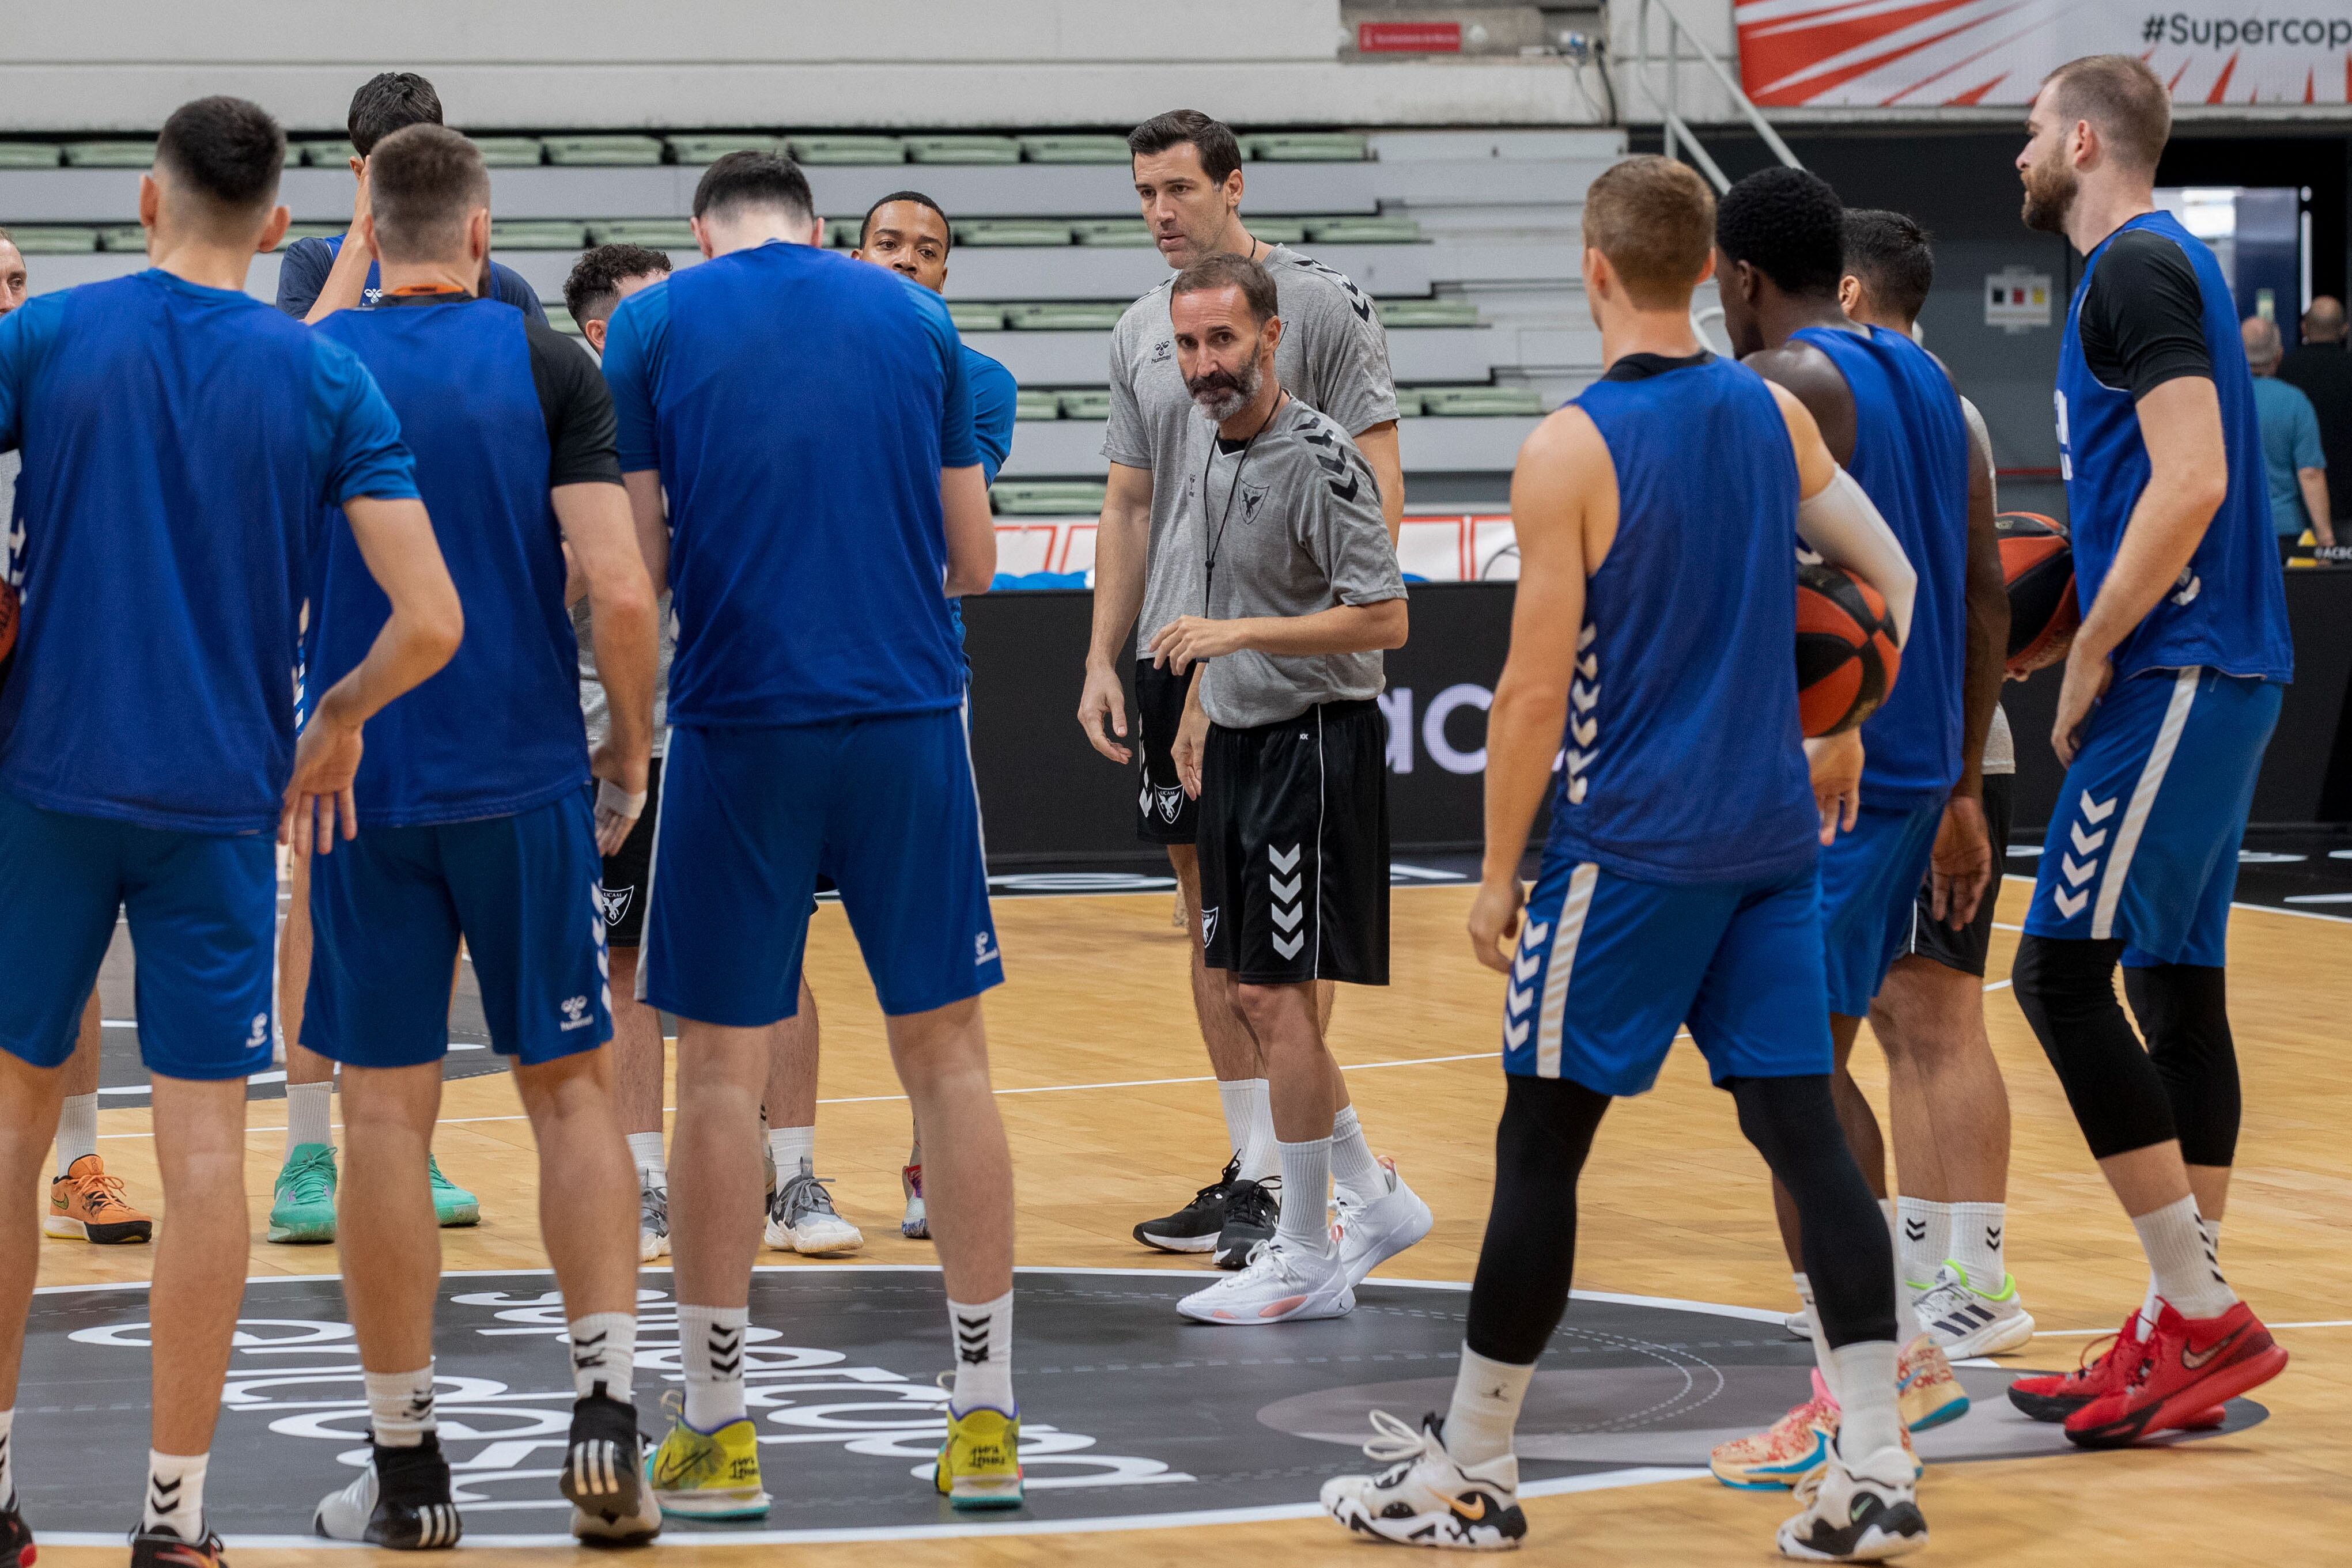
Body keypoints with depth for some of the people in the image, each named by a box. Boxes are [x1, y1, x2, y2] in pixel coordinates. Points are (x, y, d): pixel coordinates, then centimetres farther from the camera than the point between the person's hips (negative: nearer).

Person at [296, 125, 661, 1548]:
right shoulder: (549, 367, -3)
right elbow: (620, 590, -11)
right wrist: (633, 750, 4)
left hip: (364, 788, 1)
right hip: (528, 785, 0)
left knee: (388, 1112, 4)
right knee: (573, 1085, 11)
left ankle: (407, 1468, 7)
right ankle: (608, 1411, 0)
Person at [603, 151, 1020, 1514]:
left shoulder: (653, 326, 3)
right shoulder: (913, 316, 9)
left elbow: (635, 565, 0)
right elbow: (972, 560, 10)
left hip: (740, 729, -1)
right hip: (909, 723, 2)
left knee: (722, 1066, 6)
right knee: (946, 1051, 9)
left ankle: (719, 1428, 9)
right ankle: (987, 1420, 10)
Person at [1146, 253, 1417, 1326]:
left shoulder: (1319, 462, -19)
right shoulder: (1209, 445, 8)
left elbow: (1383, 619, -22)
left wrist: (1243, 635, -26)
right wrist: (1199, 703, 22)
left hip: (1313, 745, -9)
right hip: (1239, 743, 9)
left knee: (1278, 995, -7)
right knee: (1251, 992, 13)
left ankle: (1307, 1262, 1)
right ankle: (1371, 1199, 28)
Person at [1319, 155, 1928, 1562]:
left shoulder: (1569, 453, -13)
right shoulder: (1775, 415, 5)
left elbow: (1535, 695, -12)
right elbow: (1899, 585, 10)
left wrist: (1498, 875, -4)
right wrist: (1846, 741, 24)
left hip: (1632, 849, -5)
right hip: (1773, 837, 6)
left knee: (1543, 1144, 4)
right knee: (1806, 1132, 5)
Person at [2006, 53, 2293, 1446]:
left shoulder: (2137, 270, -12)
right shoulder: (2163, 266, 19)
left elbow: (2191, 482, -22)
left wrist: (2094, 655, -16)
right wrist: (2089, 635, 20)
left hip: (2175, 675, -10)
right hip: (2222, 674, 10)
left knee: (2065, 970, -12)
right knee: (2176, 982, 10)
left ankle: (2204, 1315, -12)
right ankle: (2185, 1333, 12)